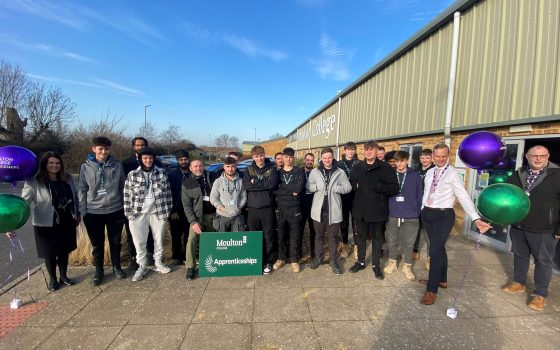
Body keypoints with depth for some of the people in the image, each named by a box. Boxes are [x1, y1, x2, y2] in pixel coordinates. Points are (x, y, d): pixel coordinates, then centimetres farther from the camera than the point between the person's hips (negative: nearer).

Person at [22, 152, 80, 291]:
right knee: (50, 253, 12)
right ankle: (52, 279, 34)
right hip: (46, 225, -3)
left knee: (64, 250, 17)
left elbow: (74, 197, 10)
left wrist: (77, 213, 12)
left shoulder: (67, 179, -1)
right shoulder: (34, 182, -14)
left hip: (67, 223, 3)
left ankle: (63, 276, 37)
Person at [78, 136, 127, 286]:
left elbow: (122, 188, 2)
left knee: (115, 241, 14)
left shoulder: (117, 165, -3)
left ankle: (116, 267, 33)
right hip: (93, 212, 0)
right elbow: (82, 190, 2)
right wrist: (83, 211, -1)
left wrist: (124, 208, 3)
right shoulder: (86, 167, -2)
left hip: (115, 211, 0)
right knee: (97, 244, 13)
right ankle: (99, 270, 30)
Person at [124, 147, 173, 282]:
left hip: (158, 212, 1)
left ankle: (158, 263, 32)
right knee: (139, 242, 9)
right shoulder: (132, 175, -2)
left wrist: (168, 210, -1)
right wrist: (128, 214, -4)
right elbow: (127, 196, 0)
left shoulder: (162, 172, -1)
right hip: (138, 213, 0)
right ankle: (142, 266, 26)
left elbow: (167, 192, 2)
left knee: (159, 239, 14)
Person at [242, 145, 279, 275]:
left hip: (267, 207, -1)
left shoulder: (271, 169, 4)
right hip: (253, 207, 2)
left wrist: (255, 183, -10)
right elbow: (245, 185, -8)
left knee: (269, 236, 4)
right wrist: (264, 184, -12)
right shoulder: (248, 170, 8)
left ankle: (268, 262, 18)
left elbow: (273, 184, -13)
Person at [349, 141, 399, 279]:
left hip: (377, 209, -3)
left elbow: (394, 188, -12)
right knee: (361, 236, 16)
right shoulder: (357, 167, 6)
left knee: (377, 238, 12)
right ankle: (361, 262, 33)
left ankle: (375, 264, 28)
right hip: (360, 209, 3)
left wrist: (376, 186, -22)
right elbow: (351, 184, 13)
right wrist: (356, 186, -9)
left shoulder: (385, 167, -6)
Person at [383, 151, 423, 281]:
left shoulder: (415, 176, -2)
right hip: (392, 215, 1)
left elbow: (419, 197, 1)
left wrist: (417, 213, -2)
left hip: (410, 217, -1)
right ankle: (392, 262, 32)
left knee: (408, 243, 9)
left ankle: (407, 266, 26)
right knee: (392, 241, 13)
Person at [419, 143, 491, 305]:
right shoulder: (429, 172, 8)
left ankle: (431, 290, 5)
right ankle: (441, 279, 36)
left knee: (435, 251, -7)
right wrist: (423, 212, 12)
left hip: (443, 216, -6)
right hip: (427, 214, 6)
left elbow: (464, 197, -19)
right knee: (439, 248, 19)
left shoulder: (453, 174, -12)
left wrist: (476, 219, -28)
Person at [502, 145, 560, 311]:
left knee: (543, 261, 8)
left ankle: (541, 294, 21)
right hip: (517, 227, 4)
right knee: (520, 255, 17)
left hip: (543, 231, -4)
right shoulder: (517, 175, 4)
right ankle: (519, 283, 34)